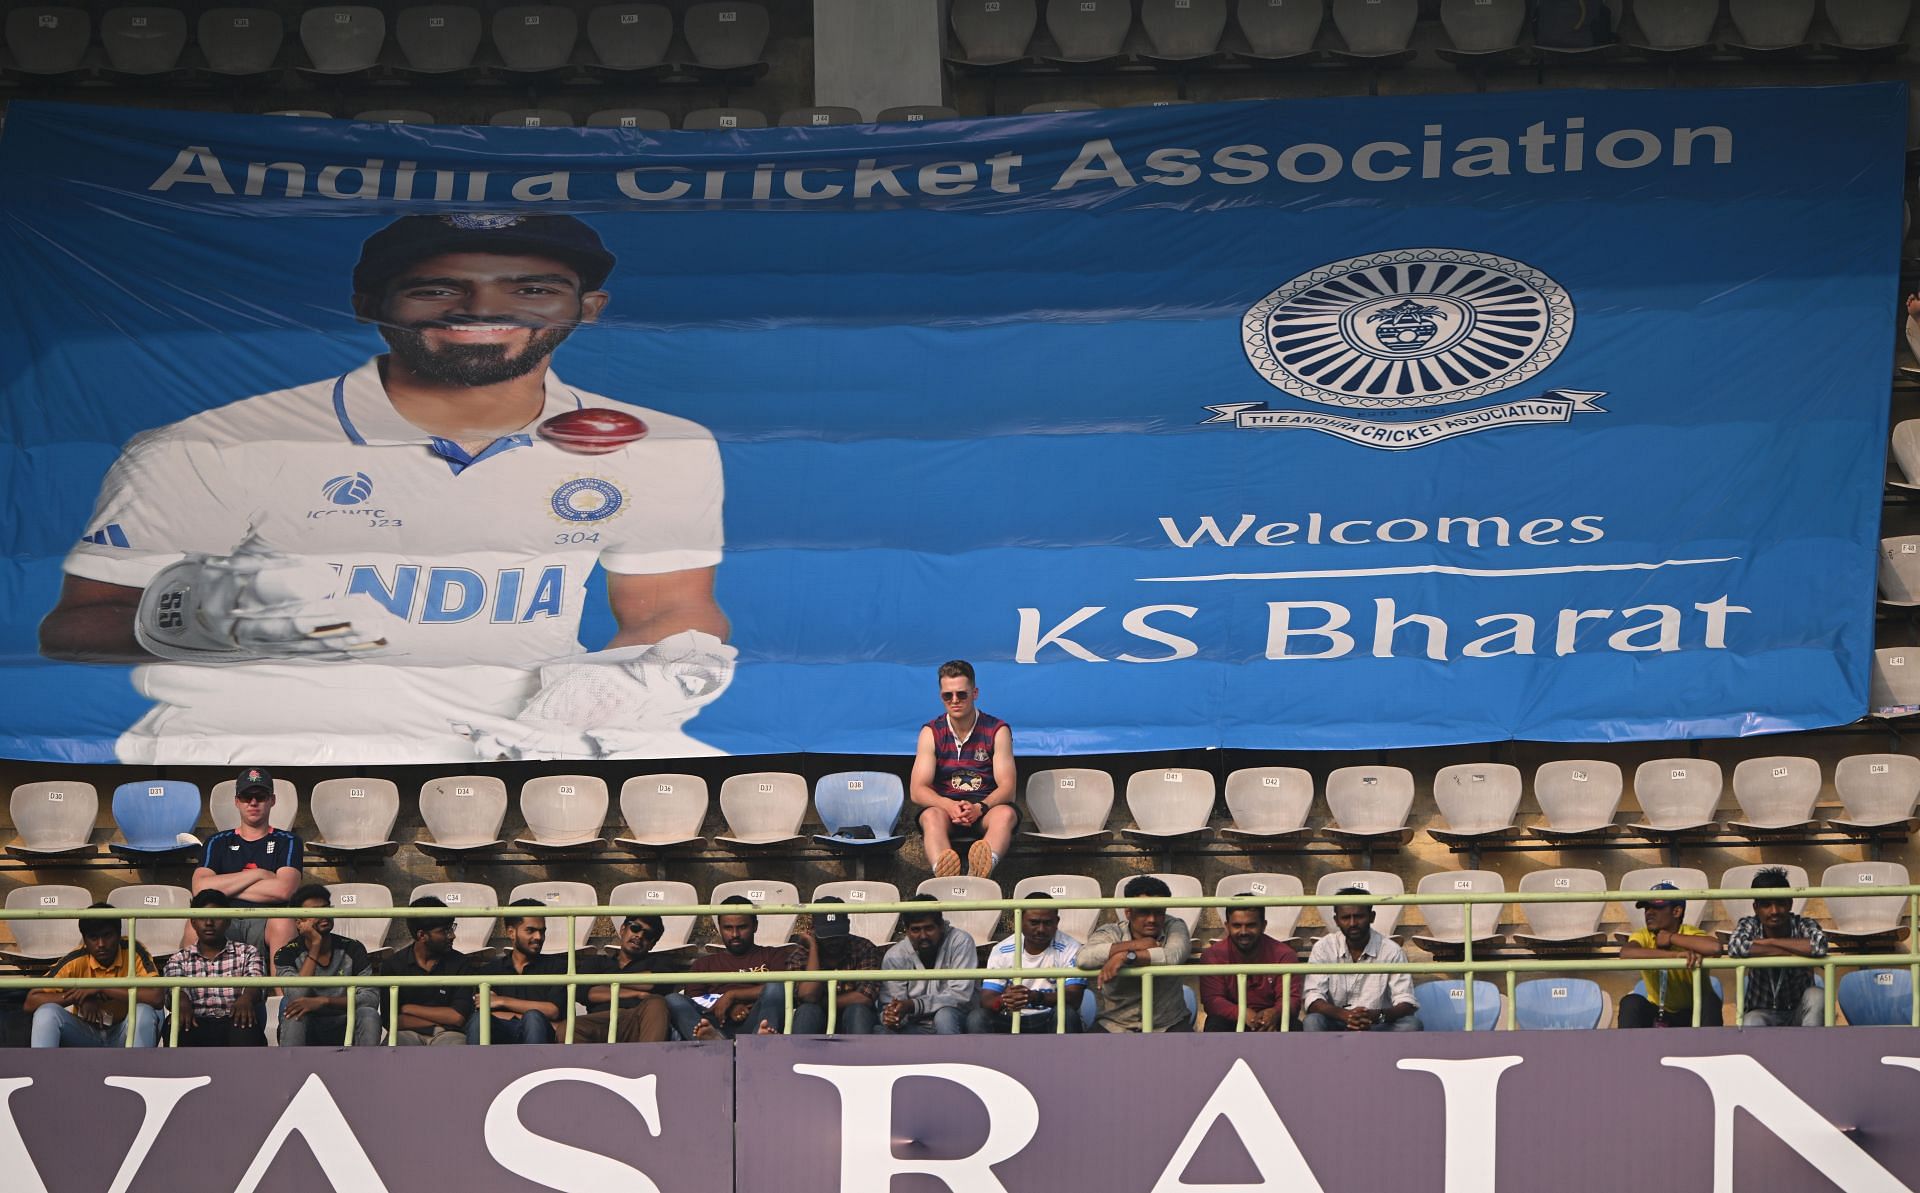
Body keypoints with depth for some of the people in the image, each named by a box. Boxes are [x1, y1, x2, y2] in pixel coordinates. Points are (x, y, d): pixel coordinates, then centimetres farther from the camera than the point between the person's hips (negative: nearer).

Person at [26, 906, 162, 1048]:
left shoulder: (133, 952, -15)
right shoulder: (77, 961, -12)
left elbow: (156, 997, -30)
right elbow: (31, 1002, -16)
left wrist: (102, 989, -28)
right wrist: (81, 999, -27)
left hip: (124, 1037, -1)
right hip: (87, 1035, 1)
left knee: (145, 1012, -33)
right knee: (46, 1012, -26)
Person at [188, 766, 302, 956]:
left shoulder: (287, 842, 14)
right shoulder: (218, 842, 19)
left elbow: (283, 890, -6)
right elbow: (199, 888, 0)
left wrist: (227, 888, 0)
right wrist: (259, 874, -1)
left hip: (266, 921, -1)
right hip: (225, 921, 2)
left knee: (283, 923, -36)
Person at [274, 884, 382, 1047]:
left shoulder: (352, 949, -1)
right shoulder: (287, 955, -4)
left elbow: (371, 998, -13)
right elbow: (298, 996, -23)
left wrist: (323, 1001, -26)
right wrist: (315, 946, -20)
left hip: (343, 1032, 1)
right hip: (306, 1035, -1)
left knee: (368, 1014, -29)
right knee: (295, 1011, -32)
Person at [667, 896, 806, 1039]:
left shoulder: (773, 956, 25)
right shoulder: (705, 963, 31)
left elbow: (777, 990, 5)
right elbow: (692, 999, 14)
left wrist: (732, 995, 0)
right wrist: (729, 1007, -4)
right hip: (717, 1025, 1)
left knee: (775, 988, -29)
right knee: (673, 1000, -24)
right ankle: (715, 1041, -58)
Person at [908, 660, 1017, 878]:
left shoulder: (997, 731, 2)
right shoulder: (931, 733, 5)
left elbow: (1007, 787, -6)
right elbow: (917, 790, -3)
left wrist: (979, 808, -27)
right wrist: (949, 806, -25)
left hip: (986, 808, 0)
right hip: (944, 805, 0)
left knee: (1005, 814, -35)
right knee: (932, 817, -35)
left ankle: (982, 869, -68)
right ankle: (944, 875, -68)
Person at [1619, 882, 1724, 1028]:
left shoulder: (1691, 934, -16)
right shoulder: (1643, 936, -10)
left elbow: (1715, 948, -41)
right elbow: (1625, 953, -36)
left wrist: (1671, 938, -27)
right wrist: (1676, 954, -45)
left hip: (1693, 1015, -2)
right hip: (1658, 1014, 2)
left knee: (1709, 1000, -33)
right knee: (1630, 1003, -27)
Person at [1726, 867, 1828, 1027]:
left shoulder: (1803, 925, -12)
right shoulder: (1750, 925, -10)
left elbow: (1819, 946, -36)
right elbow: (1735, 947, -34)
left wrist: (1769, 942, -25)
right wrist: (1794, 953, -29)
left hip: (1798, 1015, 1)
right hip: (1762, 1013, -1)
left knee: (1816, 995, -32)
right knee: (1751, 1023, -35)